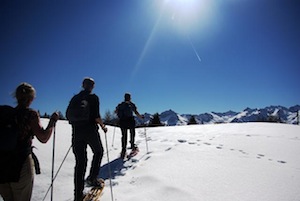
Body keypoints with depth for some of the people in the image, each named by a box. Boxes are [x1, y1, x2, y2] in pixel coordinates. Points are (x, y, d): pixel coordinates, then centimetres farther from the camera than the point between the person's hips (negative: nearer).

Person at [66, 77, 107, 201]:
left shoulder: (75, 98, 10)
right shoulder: (93, 97, -5)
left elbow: (68, 115, 11)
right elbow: (96, 116, -16)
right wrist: (103, 126, 0)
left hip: (76, 132, 4)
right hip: (91, 131, -4)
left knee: (80, 162, 9)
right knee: (98, 152, 23)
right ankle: (92, 177, 12)